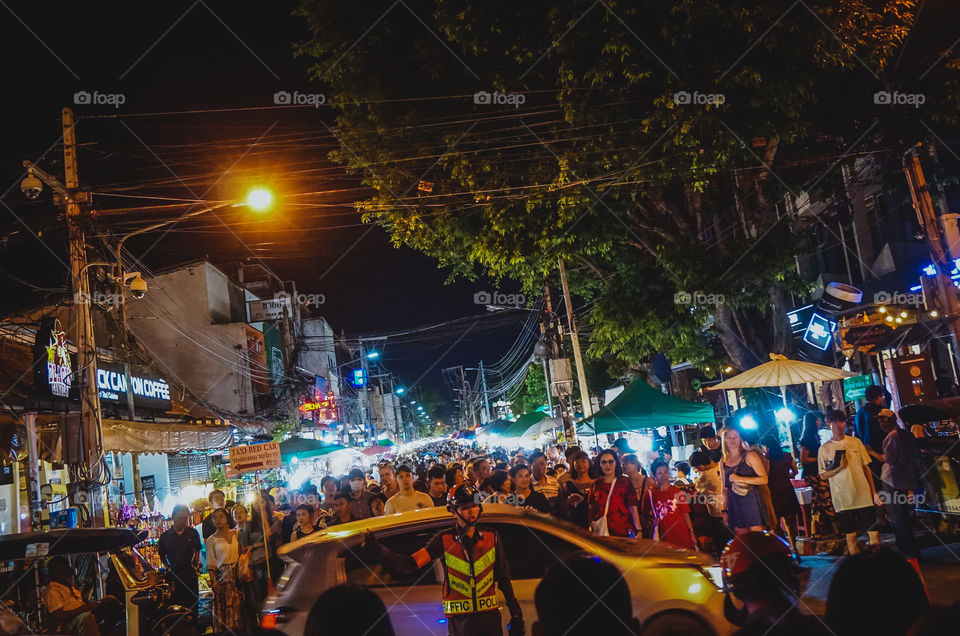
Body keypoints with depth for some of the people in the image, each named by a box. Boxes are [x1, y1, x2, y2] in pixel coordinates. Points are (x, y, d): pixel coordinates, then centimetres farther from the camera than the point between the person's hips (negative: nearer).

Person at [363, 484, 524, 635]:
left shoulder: (491, 537, 3)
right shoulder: (444, 540, -4)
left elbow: (504, 579, 9)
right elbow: (410, 564, -13)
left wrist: (516, 615, 7)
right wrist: (377, 548, -25)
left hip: (490, 616, 2)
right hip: (459, 619, -2)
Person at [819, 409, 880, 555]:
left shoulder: (855, 442, 7)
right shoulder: (824, 449, 2)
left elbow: (866, 467, 10)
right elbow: (823, 475, 4)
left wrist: (873, 491, 8)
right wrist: (837, 468, -13)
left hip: (863, 495, 1)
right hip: (842, 498, -1)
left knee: (873, 531, 0)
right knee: (850, 535, 4)